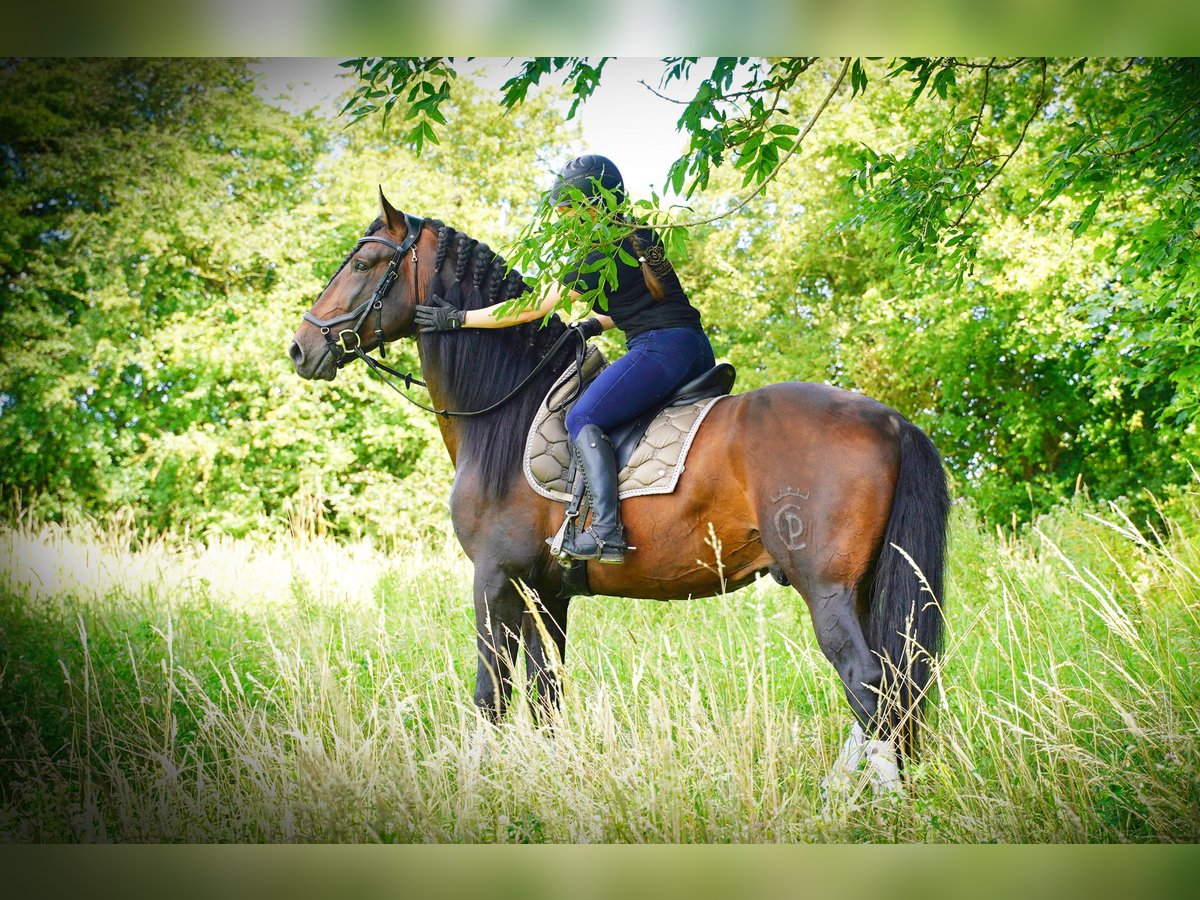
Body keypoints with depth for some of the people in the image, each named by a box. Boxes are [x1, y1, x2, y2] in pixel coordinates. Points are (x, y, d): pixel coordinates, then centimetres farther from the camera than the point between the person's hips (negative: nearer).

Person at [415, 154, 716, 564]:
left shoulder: (602, 253, -7)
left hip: (659, 349, -10)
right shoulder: (642, 236, 18)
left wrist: (458, 318, 3)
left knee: (583, 419, -10)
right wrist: (597, 323, 19)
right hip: (697, 349, 10)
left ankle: (607, 532, -23)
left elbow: (532, 309, -3)